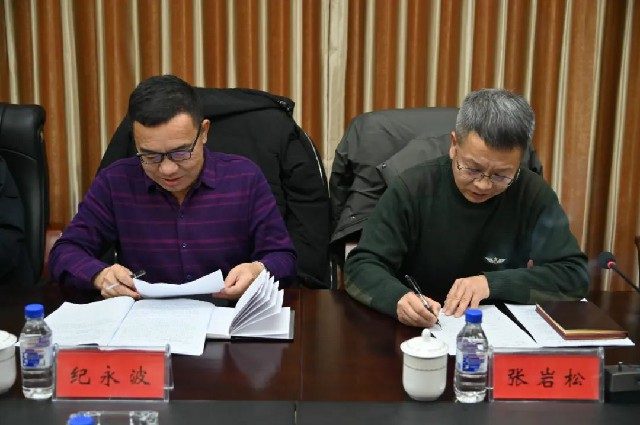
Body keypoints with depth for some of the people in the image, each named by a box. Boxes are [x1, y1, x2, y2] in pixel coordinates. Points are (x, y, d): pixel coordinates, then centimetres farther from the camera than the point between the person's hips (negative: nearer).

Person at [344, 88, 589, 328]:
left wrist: (492, 282, -18)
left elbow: (575, 274, -7)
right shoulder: (411, 189, -10)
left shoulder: (534, 195, -7)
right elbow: (361, 266, -12)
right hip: (417, 330, -1)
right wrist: (399, 298, -32)